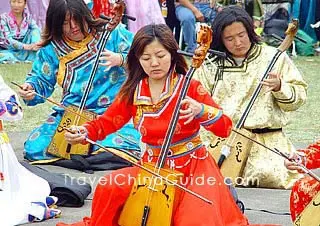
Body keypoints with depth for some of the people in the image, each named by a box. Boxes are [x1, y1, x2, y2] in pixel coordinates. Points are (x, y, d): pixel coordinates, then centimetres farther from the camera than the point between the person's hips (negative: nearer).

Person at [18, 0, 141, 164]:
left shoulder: (112, 33, -2)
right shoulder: (52, 49, 7)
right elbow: (40, 80, 14)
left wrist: (120, 59, -25)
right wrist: (30, 89, -9)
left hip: (112, 112, -4)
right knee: (33, 149, -13)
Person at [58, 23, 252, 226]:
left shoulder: (189, 87, -10)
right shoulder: (132, 93, 0)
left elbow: (225, 128, -15)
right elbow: (106, 122, 8)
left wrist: (200, 110, -35)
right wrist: (84, 132, -14)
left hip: (192, 168, -3)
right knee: (109, 188, -23)